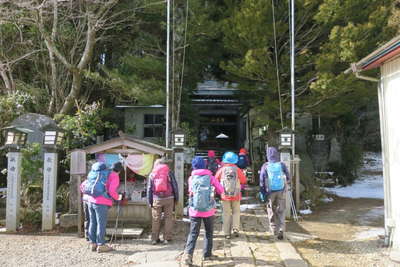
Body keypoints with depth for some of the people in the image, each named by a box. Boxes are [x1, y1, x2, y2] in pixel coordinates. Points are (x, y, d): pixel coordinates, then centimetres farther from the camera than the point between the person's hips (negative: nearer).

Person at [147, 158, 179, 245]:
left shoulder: (152, 174, 8)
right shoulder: (169, 172, 4)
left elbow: (149, 188, 7)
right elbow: (175, 186, 2)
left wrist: (149, 201, 10)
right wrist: (176, 198, 9)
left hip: (156, 199, 1)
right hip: (168, 198, -1)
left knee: (155, 219, 9)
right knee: (168, 218, 6)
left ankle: (154, 239, 12)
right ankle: (167, 238, 7)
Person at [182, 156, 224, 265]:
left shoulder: (191, 178, -4)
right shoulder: (210, 177, -6)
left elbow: (190, 191, 6)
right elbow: (221, 190, -1)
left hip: (194, 210, 0)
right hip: (208, 210, 0)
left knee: (193, 233, 6)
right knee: (209, 233, 18)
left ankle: (188, 253, -9)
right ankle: (207, 254, 24)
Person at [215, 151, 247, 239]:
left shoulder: (222, 170, -5)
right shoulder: (237, 169, -6)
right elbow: (244, 181, -2)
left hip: (225, 195, 0)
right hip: (236, 195, 0)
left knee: (226, 214, 7)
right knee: (236, 212, 15)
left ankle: (227, 233, 8)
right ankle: (235, 228, 2)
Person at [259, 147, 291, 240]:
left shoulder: (265, 166, -7)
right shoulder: (282, 165, -5)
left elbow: (262, 181, -5)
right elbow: (288, 178, 3)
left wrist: (263, 193, 3)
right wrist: (286, 186, 22)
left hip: (270, 192, 0)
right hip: (281, 191, 1)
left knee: (271, 212, 15)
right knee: (281, 212, 9)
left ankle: (274, 230, 24)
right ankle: (281, 230, -6)